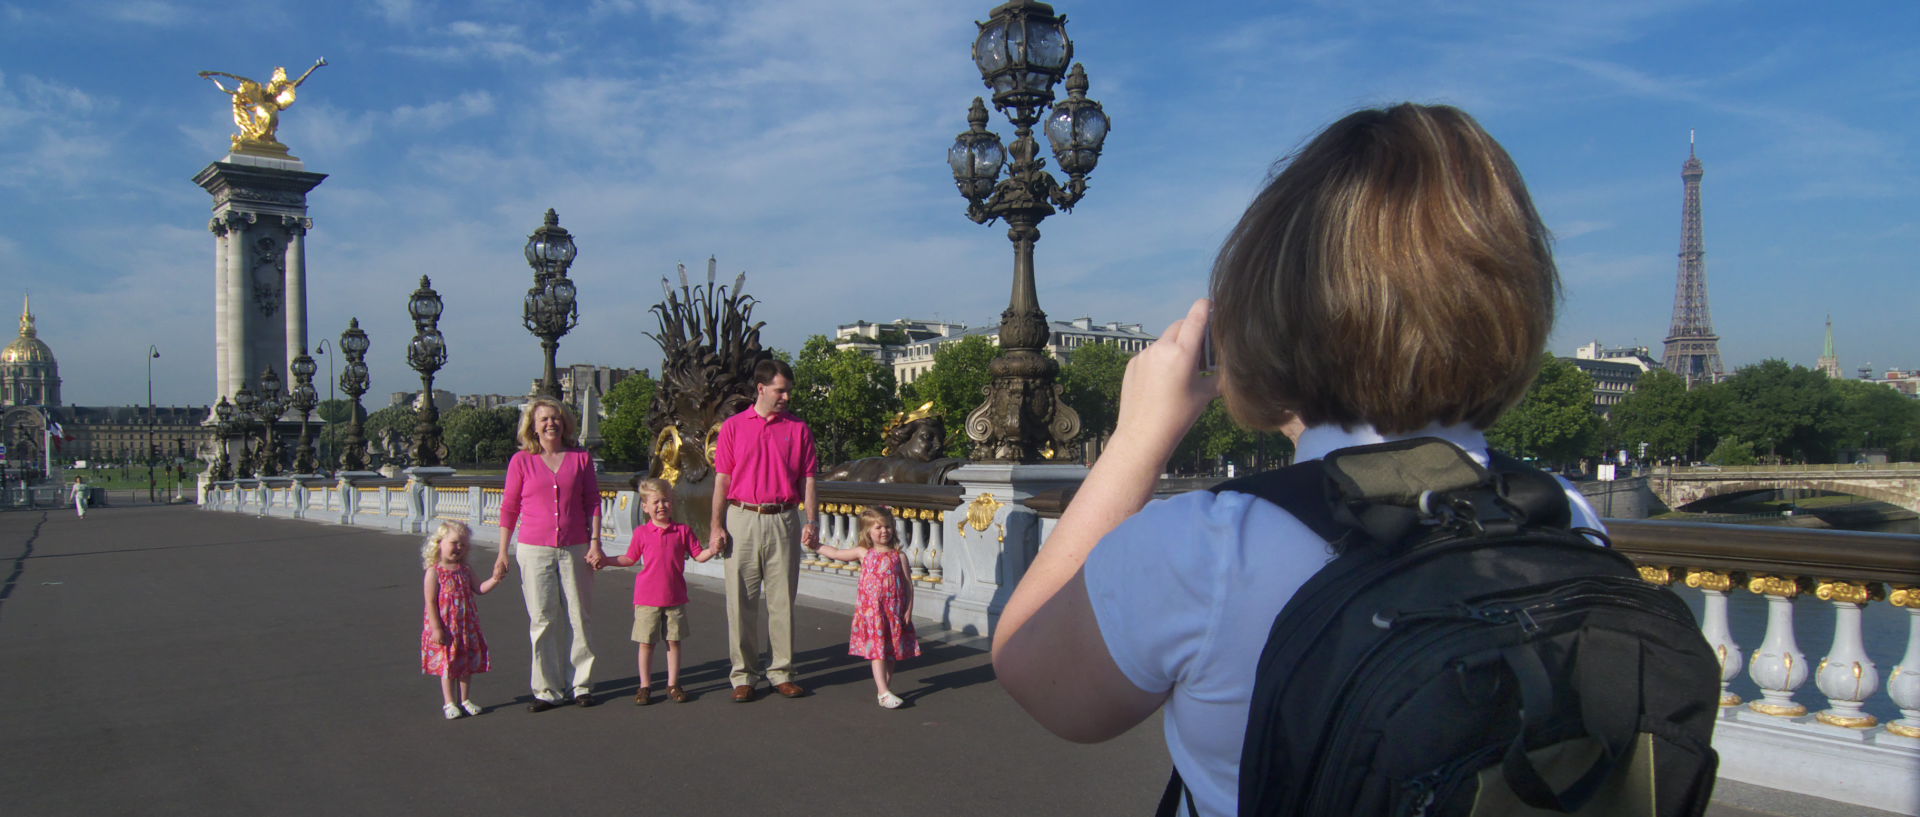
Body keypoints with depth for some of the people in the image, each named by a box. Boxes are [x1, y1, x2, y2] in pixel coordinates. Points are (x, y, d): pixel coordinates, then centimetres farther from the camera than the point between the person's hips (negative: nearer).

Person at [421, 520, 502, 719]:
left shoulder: (465, 570, 5)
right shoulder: (434, 572, -11)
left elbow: (479, 589, 7)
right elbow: (431, 602, -14)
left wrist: (494, 579, -11)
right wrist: (436, 628, -17)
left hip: (467, 626, 5)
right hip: (445, 628, -5)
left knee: (468, 663, 12)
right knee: (447, 664, 3)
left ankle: (465, 699, 25)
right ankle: (449, 703, 15)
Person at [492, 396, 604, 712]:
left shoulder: (580, 457, 6)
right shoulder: (521, 461, 3)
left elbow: (593, 502, 7)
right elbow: (509, 508, 5)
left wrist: (595, 543, 1)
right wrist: (503, 552, 3)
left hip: (575, 549, 1)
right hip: (534, 550, -1)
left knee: (577, 617, 4)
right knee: (543, 620, 1)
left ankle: (579, 684, 14)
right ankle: (548, 690, 8)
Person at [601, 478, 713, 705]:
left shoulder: (683, 531, 2)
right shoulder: (641, 533, 2)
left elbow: (698, 555, 3)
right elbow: (630, 559, 14)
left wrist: (712, 550, -15)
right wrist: (604, 560, 7)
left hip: (675, 598, 1)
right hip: (647, 598, 0)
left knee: (674, 641, 6)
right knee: (646, 643, 4)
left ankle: (673, 685, 16)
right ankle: (645, 687, 14)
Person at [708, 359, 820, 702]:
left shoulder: (798, 428, 7)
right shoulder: (733, 426, 5)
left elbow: (807, 480, 7)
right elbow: (722, 479, 5)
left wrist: (812, 521, -4)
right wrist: (716, 525, -2)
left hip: (783, 521, 1)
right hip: (742, 519, -1)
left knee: (782, 600, 4)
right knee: (742, 600, 2)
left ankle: (782, 671, 14)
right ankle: (743, 674, 11)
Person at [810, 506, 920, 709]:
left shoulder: (899, 556, 2)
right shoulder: (863, 553, 2)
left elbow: (908, 583, 3)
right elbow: (836, 553, 12)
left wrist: (909, 609, -2)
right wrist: (814, 545, 13)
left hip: (894, 610, 1)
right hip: (871, 609, -1)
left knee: (891, 653, 9)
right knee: (877, 651, -5)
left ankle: (887, 689, 19)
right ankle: (884, 693, -8)